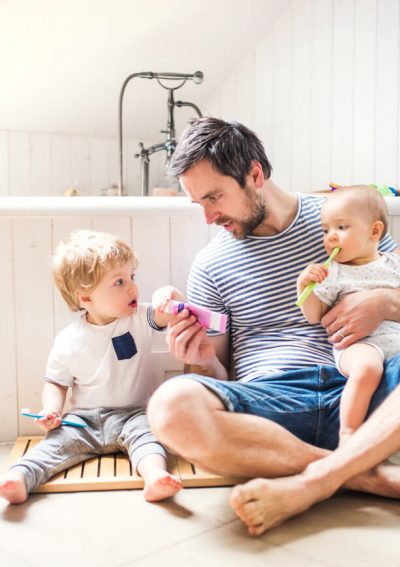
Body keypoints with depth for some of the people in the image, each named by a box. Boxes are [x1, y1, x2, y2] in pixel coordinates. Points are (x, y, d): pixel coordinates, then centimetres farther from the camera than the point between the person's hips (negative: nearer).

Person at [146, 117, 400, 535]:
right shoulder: (210, 265, 10)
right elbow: (216, 377, 13)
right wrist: (203, 360, -9)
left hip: (360, 390, 1)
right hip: (268, 399, 0)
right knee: (171, 406, -33)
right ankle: (363, 476, -22)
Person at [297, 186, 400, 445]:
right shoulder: (331, 274, 9)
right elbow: (314, 316, 6)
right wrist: (303, 287, -8)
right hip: (358, 342, -3)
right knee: (367, 368, -36)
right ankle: (347, 433, -21)